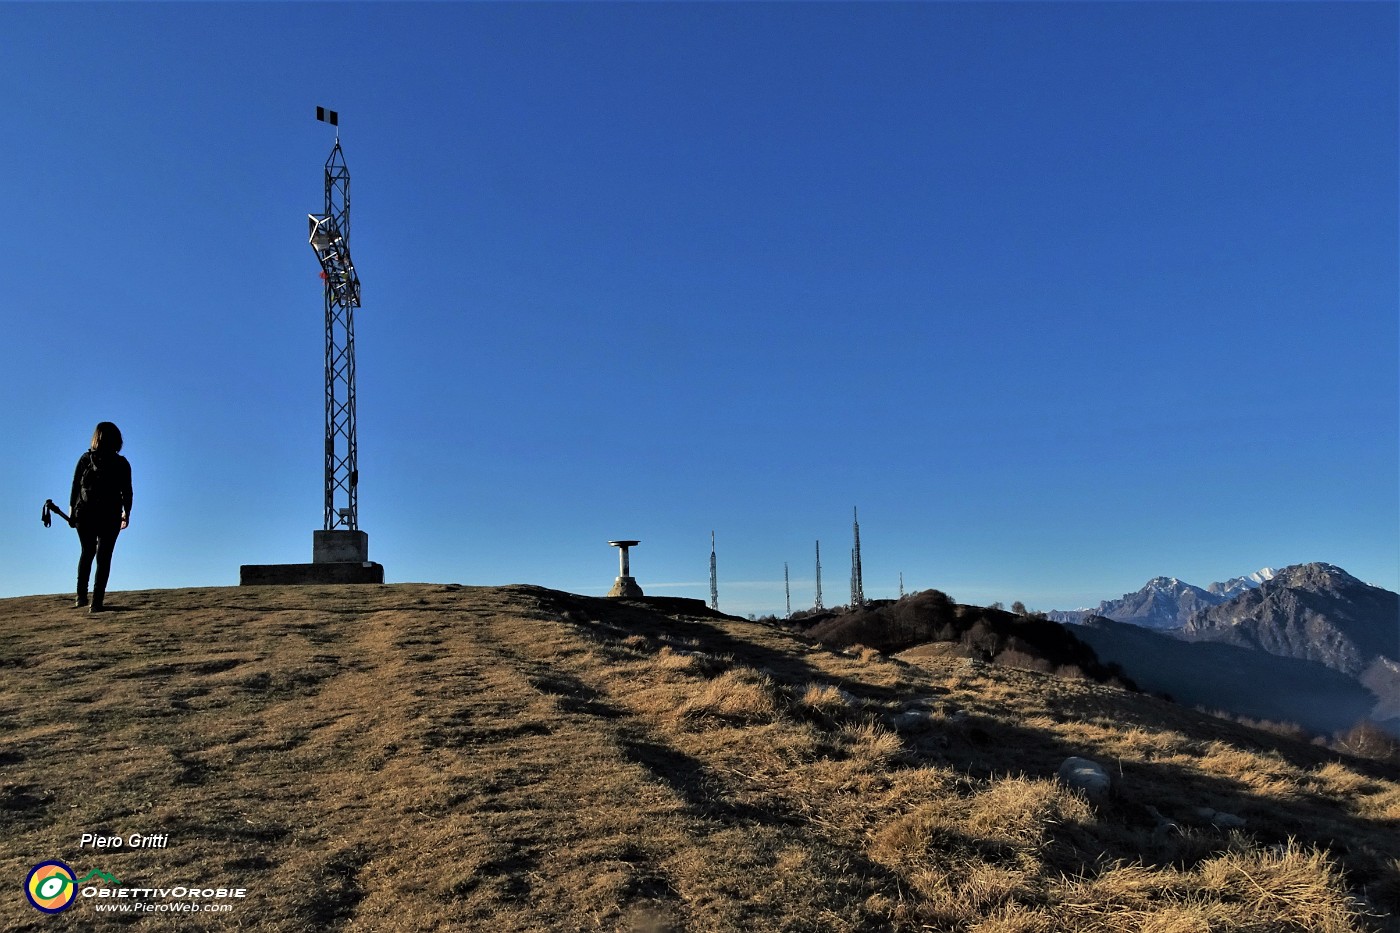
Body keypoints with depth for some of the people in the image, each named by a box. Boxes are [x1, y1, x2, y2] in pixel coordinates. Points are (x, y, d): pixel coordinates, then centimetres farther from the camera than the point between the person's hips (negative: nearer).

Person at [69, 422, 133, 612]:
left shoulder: (85, 459, -3)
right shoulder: (122, 464, -7)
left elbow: (75, 486, -1)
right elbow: (127, 492, -2)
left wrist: (72, 509, 9)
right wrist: (127, 513, 12)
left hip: (84, 515, 2)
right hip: (110, 517, -2)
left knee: (87, 552, 21)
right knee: (104, 558, 4)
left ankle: (81, 595, 20)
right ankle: (96, 603, 0)